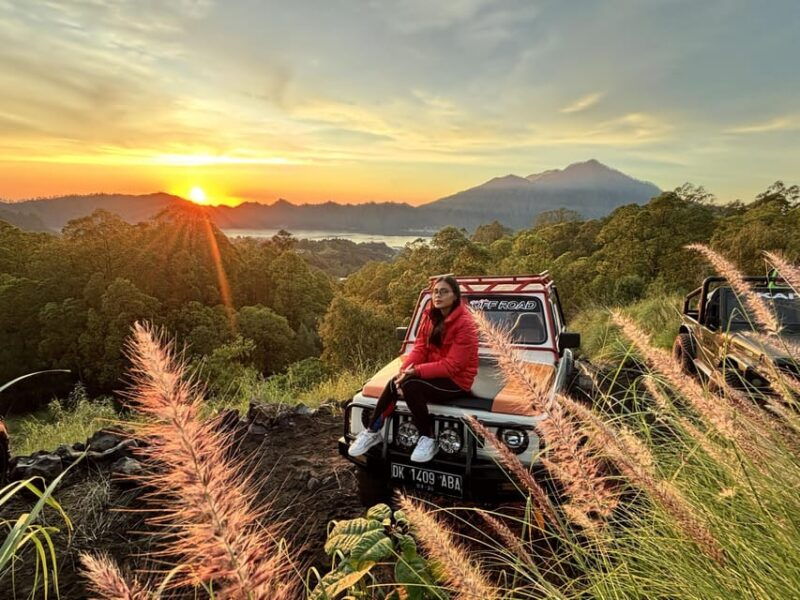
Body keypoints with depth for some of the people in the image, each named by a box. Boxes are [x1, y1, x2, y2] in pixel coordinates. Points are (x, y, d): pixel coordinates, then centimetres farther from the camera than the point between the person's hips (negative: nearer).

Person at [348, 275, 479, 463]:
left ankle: (428, 439, -13)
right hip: (433, 372, 7)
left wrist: (415, 371, -27)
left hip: (456, 380, -7)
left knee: (410, 386, -29)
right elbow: (419, 349, 1)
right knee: (395, 383, -16)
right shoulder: (429, 316, 3)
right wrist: (405, 370, -18)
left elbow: (452, 365, -24)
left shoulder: (465, 323, -20)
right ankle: (372, 432, -1)